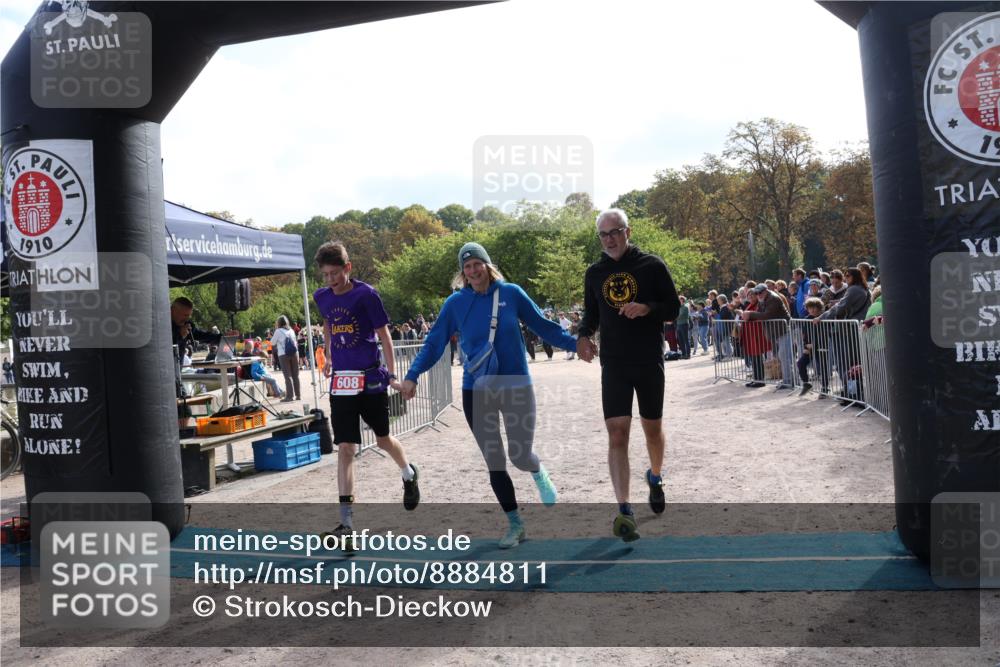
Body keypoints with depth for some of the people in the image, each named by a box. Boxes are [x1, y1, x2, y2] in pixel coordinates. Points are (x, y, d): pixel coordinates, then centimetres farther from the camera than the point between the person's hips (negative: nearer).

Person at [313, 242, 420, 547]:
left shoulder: (366, 294, -10)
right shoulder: (322, 297, 4)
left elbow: (384, 335, -8)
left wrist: (392, 375, -13)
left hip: (371, 377, -3)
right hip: (341, 381, 3)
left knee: (383, 439, 13)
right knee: (345, 449, -2)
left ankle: (409, 475, 46)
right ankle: (347, 523, -2)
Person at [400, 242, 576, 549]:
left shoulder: (511, 293, -4)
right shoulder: (456, 303, -1)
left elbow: (543, 326, 4)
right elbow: (434, 343, 2)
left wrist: (576, 343, -1)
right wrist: (412, 375, -7)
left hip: (516, 385, -1)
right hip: (476, 391, 2)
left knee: (520, 455, -7)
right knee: (494, 462, 5)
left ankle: (539, 473, 32)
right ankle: (515, 524, 23)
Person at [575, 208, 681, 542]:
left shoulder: (652, 265, -1)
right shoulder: (594, 272, 8)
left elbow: (673, 308, 0)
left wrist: (648, 308, -21)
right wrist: (584, 336, -4)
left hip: (650, 361, -1)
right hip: (613, 364, 1)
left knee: (653, 429, 14)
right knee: (617, 433, -10)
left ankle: (655, 477, 44)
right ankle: (624, 510, -10)